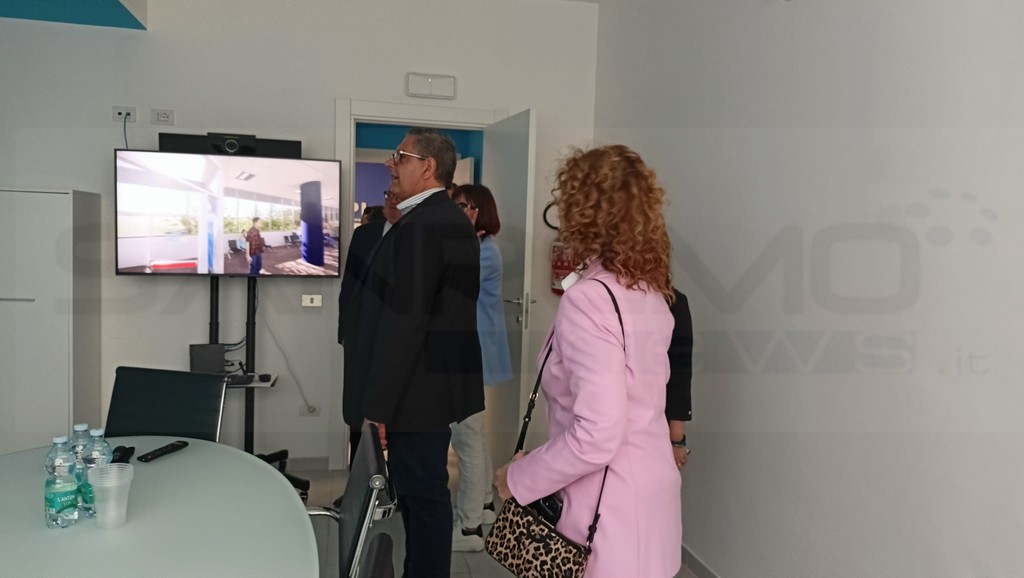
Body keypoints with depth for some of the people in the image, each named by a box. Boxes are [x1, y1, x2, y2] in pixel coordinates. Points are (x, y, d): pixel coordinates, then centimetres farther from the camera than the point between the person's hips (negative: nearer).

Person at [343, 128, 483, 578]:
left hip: (417, 387, -10)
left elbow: (403, 321, -23)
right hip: (440, 378, 10)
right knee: (423, 490, 19)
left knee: (422, 493, 2)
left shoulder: (419, 226, -19)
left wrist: (378, 404, -18)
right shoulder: (455, 221, 13)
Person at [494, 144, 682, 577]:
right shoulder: (652, 291, 3)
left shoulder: (589, 298, -23)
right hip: (651, 491, 8)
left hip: (608, 510, -8)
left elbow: (596, 435, -28)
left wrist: (518, 477, -15)